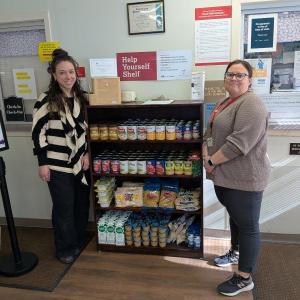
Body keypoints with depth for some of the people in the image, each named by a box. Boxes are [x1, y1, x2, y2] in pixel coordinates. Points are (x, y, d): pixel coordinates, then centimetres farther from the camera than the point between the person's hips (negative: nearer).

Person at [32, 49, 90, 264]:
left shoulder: (81, 98, 6)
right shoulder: (46, 100, -9)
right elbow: (38, 132, -9)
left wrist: (86, 153, 3)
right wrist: (42, 163, -11)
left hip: (79, 162, 5)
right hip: (57, 164, -5)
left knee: (82, 204, 14)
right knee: (64, 208, 5)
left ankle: (79, 242, 36)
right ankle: (65, 249, 26)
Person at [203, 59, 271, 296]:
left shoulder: (251, 105, -18)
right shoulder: (226, 103, 14)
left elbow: (239, 143, -27)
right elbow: (210, 132, 13)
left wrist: (212, 161, -16)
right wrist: (206, 156, -4)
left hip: (244, 178, -9)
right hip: (224, 176, 9)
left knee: (247, 225, 4)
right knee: (235, 216, 24)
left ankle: (244, 279, 17)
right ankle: (236, 252, 45)